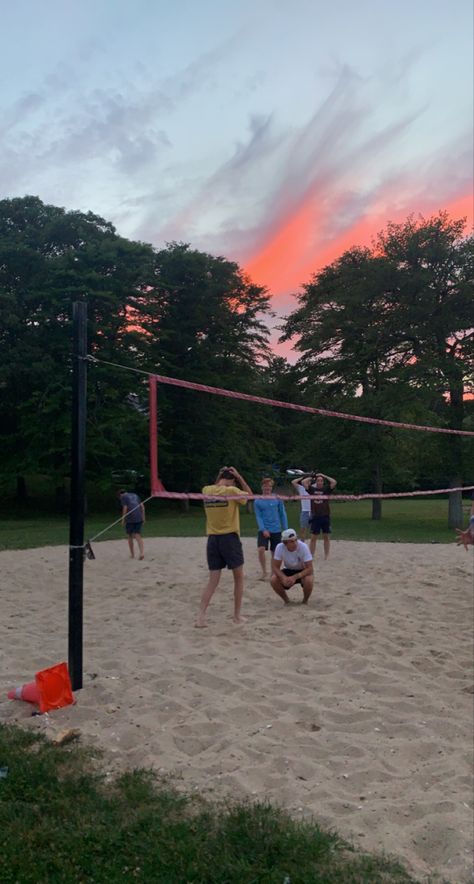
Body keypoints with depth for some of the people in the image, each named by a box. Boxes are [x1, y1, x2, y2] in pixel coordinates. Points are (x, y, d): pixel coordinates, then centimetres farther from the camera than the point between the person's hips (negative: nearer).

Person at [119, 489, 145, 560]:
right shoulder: (135, 495, 19)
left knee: (129, 536, 11)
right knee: (138, 536, 4)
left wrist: (123, 520, -3)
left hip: (130, 519, -5)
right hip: (139, 518, 5)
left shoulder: (123, 497, 2)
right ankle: (142, 552, -14)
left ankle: (132, 554, 16)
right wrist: (143, 517, 17)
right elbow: (142, 506, 14)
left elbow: (125, 508, -9)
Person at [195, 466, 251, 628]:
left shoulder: (206, 490, 3)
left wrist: (220, 476, 19)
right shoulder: (232, 491, -10)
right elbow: (250, 495, 9)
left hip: (212, 539, 4)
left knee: (213, 580, 8)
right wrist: (239, 476, 6)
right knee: (238, 578, 13)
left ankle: (200, 615, -4)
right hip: (230, 538, -4)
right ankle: (237, 616, 18)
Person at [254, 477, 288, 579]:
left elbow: (282, 514, 7)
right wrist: (263, 529, -17)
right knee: (261, 549, -20)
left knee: (275, 553, 7)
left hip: (276, 530, 1)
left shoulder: (277, 499, 3)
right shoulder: (258, 501, 0)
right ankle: (264, 572, -2)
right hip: (264, 530, -1)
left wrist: (286, 529, 3)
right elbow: (258, 516, -4)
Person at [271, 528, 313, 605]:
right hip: (288, 571, 2)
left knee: (308, 580, -35)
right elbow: (275, 567, -18)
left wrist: (295, 577, -39)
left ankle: (305, 601, -3)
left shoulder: (303, 547, -28)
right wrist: (284, 578, -37)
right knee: (273, 580, -25)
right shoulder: (280, 547, -23)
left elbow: (309, 568, -28)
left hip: (302, 572, -2)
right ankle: (286, 600, 3)